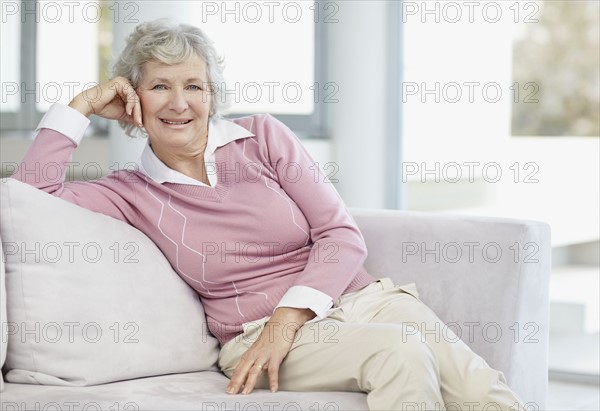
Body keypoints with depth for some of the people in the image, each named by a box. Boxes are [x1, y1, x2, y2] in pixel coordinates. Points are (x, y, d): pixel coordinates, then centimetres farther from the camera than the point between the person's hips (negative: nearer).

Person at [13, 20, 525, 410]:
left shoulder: (263, 136, 9)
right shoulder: (133, 193, 10)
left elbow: (343, 235, 4)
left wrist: (287, 319, -10)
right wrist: (82, 106, 4)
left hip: (360, 296, 2)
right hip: (257, 334, -2)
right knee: (402, 353, -34)